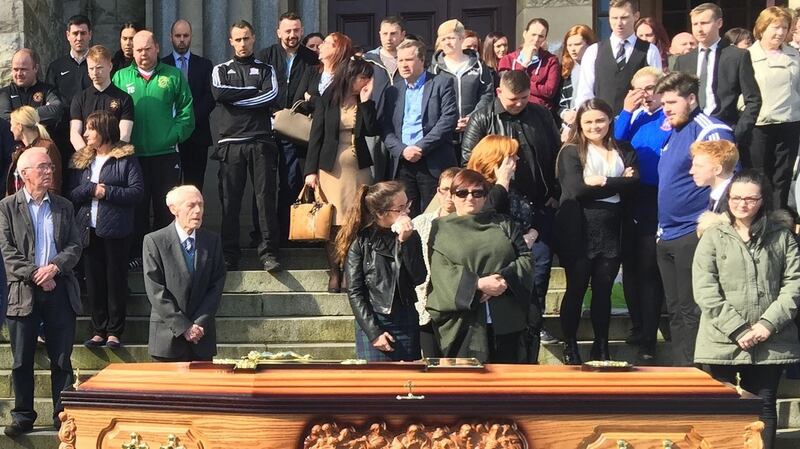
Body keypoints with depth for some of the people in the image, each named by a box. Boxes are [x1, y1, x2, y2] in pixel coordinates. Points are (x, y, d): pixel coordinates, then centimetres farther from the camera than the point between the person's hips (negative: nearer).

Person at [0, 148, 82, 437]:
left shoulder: (63, 207, 12)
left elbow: (75, 247, 5)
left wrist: (55, 267, -13)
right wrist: (35, 275, -14)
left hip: (60, 290, 2)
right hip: (24, 291, -2)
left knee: (62, 359, 4)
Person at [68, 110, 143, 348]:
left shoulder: (126, 159, -2)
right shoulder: (82, 160, 13)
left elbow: (136, 191, -10)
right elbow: (72, 194, 7)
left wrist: (106, 192, -15)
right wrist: (92, 189, -11)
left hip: (115, 229, -5)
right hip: (89, 229, 5)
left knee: (116, 280, 1)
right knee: (94, 281, 7)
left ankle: (114, 331, 7)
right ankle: (98, 330, 14)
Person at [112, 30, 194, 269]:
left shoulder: (173, 76, 6)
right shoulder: (121, 77, 8)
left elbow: (186, 112, 3)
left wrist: (173, 135, -9)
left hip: (166, 154, 0)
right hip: (133, 155, 1)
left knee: (167, 208, 4)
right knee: (136, 208, 5)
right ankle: (136, 254, 13)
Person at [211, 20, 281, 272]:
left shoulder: (266, 70, 14)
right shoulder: (221, 70, 16)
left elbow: (272, 97, -5)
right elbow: (219, 93, -6)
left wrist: (235, 98, -6)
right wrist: (254, 91, -4)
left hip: (260, 142, -1)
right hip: (230, 143, 1)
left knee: (266, 197, -7)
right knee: (229, 201, 0)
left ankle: (269, 253, -7)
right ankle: (230, 257, 5)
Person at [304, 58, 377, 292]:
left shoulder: (365, 102, 8)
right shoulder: (328, 100, 0)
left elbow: (373, 130, -6)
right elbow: (316, 135, -1)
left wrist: (366, 101, -8)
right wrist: (311, 170, -5)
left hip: (358, 169, 2)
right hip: (331, 168, -2)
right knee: (333, 222, 0)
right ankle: (335, 272, 7)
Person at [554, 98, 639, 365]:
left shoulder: (624, 151, 10)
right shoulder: (571, 152, -2)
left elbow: (633, 184, -5)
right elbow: (577, 189, -16)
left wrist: (602, 181, -14)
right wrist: (617, 184, -11)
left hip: (610, 233, 3)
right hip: (578, 233, -3)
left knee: (604, 290, 11)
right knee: (576, 289, 6)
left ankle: (601, 347, 23)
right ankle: (570, 347, 18)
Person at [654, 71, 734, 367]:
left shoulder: (710, 131, -12)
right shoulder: (673, 132, 16)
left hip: (694, 235, -9)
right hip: (667, 236, 9)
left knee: (691, 311, -6)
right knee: (675, 310, 13)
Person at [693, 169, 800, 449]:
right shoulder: (713, 236, 2)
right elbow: (705, 290, -7)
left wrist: (769, 324, -11)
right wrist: (738, 330, -13)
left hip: (771, 342, 1)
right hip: (724, 342, -1)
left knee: (764, 407, 8)